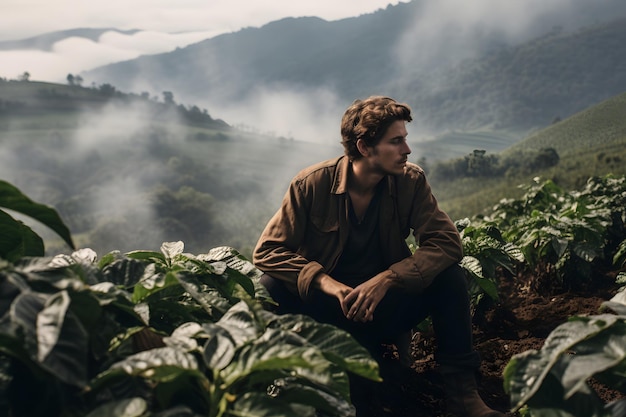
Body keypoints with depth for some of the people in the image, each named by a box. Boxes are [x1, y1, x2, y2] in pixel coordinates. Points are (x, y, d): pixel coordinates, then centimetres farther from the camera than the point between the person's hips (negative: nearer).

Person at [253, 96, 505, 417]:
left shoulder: (411, 182, -8)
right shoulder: (311, 184, -14)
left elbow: (447, 242, -16)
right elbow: (267, 251, -16)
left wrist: (386, 279, -30)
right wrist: (328, 284, -30)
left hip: (383, 306, 2)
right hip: (327, 309, -1)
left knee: (449, 275, -21)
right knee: (271, 287, -29)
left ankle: (460, 389, -12)